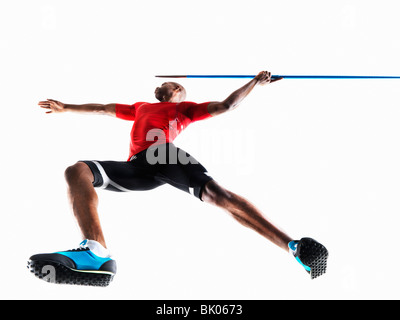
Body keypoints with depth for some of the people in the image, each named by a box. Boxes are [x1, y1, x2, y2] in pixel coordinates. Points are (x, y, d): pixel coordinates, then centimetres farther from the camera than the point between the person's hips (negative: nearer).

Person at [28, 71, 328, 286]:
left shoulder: (184, 108, 31)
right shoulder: (140, 107, 45)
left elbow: (226, 105, 24)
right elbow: (103, 109, 52)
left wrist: (254, 82, 16)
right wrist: (65, 107, 58)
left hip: (166, 154, -4)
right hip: (136, 166, 4)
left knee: (215, 192, -31)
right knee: (77, 171, -21)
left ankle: (293, 246, -39)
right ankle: (96, 254, -48)